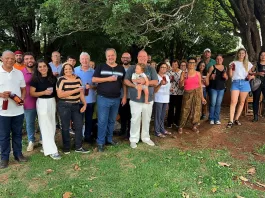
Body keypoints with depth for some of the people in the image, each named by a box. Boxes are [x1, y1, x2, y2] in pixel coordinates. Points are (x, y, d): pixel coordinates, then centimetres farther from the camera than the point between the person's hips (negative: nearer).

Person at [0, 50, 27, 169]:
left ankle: (18, 154, 28)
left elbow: (23, 89, 12)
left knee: (17, 133, 13)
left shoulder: (19, 73, 7)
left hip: (18, 110, 3)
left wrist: (22, 99, -6)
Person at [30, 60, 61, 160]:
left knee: (52, 125, 12)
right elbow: (32, 93, -7)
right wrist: (44, 92, -19)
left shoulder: (53, 78, 6)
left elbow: (56, 90, 17)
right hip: (42, 103, -5)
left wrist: (52, 92, -2)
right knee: (46, 127, -5)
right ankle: (51, 150, -3)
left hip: (52, 102, 5)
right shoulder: (35, 79, -5)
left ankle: (46, 145, 30)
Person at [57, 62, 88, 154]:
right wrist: (75, 90, -20)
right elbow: (59, 94, -18)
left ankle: (78, 147, 20)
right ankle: (66, 147, 22)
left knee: (79, 125, 6)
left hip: (76, 105, 5)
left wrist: (84, 104, -1)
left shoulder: (78, 78, 6)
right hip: (64, 106, -4)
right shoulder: (61, 80, -8)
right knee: (65, 127, 5)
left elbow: (81, 92, 10)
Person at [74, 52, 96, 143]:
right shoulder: (75, 70, -1)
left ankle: (88, 136, 28)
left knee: (89, 119, 13)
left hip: (90, 99, 1)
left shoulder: (93, 72, 0)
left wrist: (91, 86, -17)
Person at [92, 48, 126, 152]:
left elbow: (124, 83, 11)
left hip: (116, 99, 3)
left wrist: (125, 96, 4)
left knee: (112, 120, 14)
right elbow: (94, 79, -8)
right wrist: (109, 79, -15)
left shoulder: (121, 68, 9)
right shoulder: (101, 67, 1)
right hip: (103, 98, -3)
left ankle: (109, 138, 29)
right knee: (102, 121, -1)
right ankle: (100, 142, 10)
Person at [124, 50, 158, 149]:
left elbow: (156, 82, -3)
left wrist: (145, 81, -19)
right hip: (135, 100, -2)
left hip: (148, 99, 2)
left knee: (146, 120, 13)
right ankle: (133, 139, 15)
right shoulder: (132, 68, 3)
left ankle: (145, 137, 29)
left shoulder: (151, 69, 5)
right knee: (135, 120, 2)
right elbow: (126, 80, -2)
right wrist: (134, 85, -19)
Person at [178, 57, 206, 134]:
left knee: (196, 110, 3)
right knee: (185, 110, -3)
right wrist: (184, 79, -22)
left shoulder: (198, 73, 7)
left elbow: (200, 86, 8)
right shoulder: (184, 73, 3)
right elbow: (181, 85, -3)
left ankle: (194, 126, 18)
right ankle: (181, 127, 9)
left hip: (197, 93, 2)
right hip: (187, 94, -2)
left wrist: (202, 97, 6)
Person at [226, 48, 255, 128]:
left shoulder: (248, 64, 15)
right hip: (235, 83, -2)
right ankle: (231, 121, -15)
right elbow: (230, 76, 6)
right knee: (233, 102, -13)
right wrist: (230, 68, -10)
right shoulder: (233, 63, 10)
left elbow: (251, 74, 18)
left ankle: (236, 119, 14)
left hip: (245, 83, 3)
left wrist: (251, 77, -4)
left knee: (242, 102, 5)